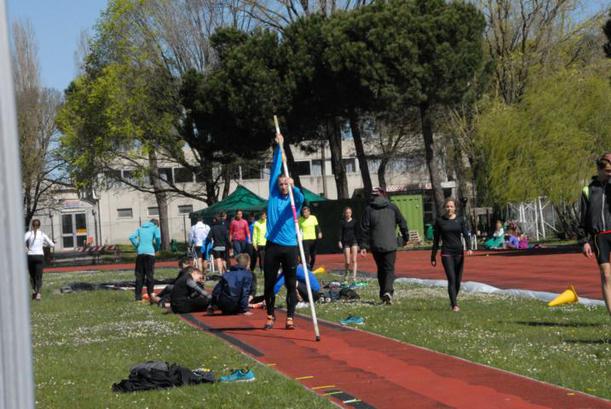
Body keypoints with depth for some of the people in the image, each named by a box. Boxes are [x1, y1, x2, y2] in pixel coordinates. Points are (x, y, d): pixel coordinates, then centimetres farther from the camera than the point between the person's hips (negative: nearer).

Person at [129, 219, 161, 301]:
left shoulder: (140, 228, 19)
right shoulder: (155, 228, 9)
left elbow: (132, 237, 6)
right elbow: (158, 238, -9)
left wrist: (137, 247, 12)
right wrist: (156, 248, 6)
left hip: (140, 253, 3)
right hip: (150, 252, -3)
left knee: (139, 275, 7)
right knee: (150, 275, 1)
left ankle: (138, 297, 6)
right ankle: (151, 295, 0)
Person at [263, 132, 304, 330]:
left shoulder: (293, 200, 7)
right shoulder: (273, 196, 10)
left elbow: (301, 198, -17)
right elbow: (274, 170, 5)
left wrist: (293, 187, -36)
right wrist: (278, 147, 1)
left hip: (290, 247, -1)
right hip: (272, 246, 1)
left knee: (291, 284, 1)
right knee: (269, 283, 5)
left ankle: (290, 318, 5)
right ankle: (270, 316, 17)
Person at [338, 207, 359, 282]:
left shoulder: (354, 221, 6)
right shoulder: (342, 222, 3)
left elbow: (356, 232, 10)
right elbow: (340, 232, 0)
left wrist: (358, 243, 9)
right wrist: (340, 241, -12)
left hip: (354, 241, 1)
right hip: (345, 242, -1)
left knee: (354, 260, -7)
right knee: (347, 261, 0)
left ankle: (354, 276, -8)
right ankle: (346, 272, 27)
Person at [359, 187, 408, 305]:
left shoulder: (369, 209, 0)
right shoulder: (392, 207, 3)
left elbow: (364, 228, -2)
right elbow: (402, 223, 9)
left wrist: (363, 246, 0)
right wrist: (405, 237, 22)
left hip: (376, 246, 1)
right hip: (390, 245, -1)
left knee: (381, 269, 15)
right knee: (389, 269, -2)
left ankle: (383, 294, 18)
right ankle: (388, 291, -23)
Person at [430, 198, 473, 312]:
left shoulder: (460, 220, 6)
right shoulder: (440, 221, 3)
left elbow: (466, 235, -3)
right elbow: (436, 240, 8)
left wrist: (469, 248, -21)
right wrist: (433, 257, 8)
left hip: (459, 252, 2)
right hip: (446, 253, -2)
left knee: (458, 280, 7)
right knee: (451, 279, -12)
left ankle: (453, 301, 27)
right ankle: (454, 305, -11)